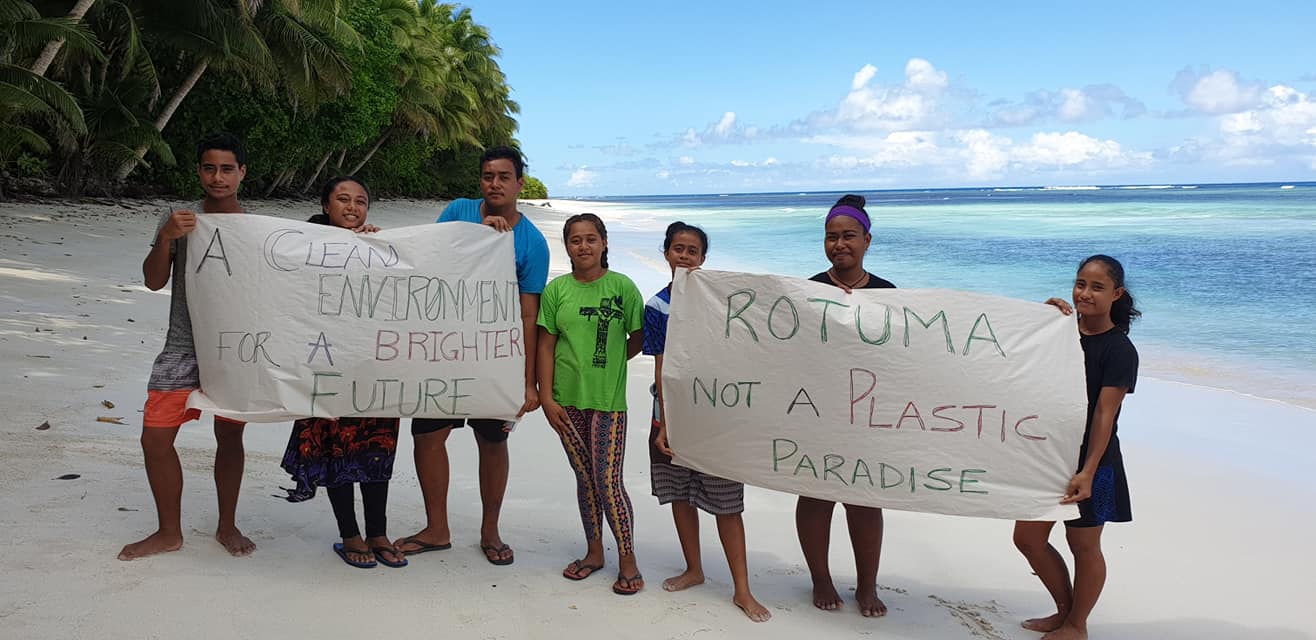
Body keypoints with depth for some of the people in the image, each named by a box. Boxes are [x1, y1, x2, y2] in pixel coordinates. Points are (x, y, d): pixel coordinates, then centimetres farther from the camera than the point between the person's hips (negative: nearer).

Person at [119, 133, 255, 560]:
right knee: (155, 438, 0)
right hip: (183, 348, 1)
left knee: (229, 437, 7)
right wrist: (166, 237, -17)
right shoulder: (179, 220, 3)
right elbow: (154, 281, -2)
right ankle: (169, 532, 18)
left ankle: (227, 526, 25)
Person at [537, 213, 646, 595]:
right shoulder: (556, 290, 2)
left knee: (608, 481, -4)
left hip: (608, 400, -3)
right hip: (567, 400, 3)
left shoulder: (623, 286, -3)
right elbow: (546, 346, 2)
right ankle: (594, 552, 28)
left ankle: (627, 559, 11)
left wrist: (608, 362, -3)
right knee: (585, 478, 14)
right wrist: (547, 397, -3)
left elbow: (637, 339, 3)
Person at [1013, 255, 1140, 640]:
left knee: (1083, 546, 10)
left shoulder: (1120, 350, -13)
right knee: (1028, 539, 12)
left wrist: (1088, 471, -23)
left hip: (1089, 461, -6)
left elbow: (1104, 414, -18)